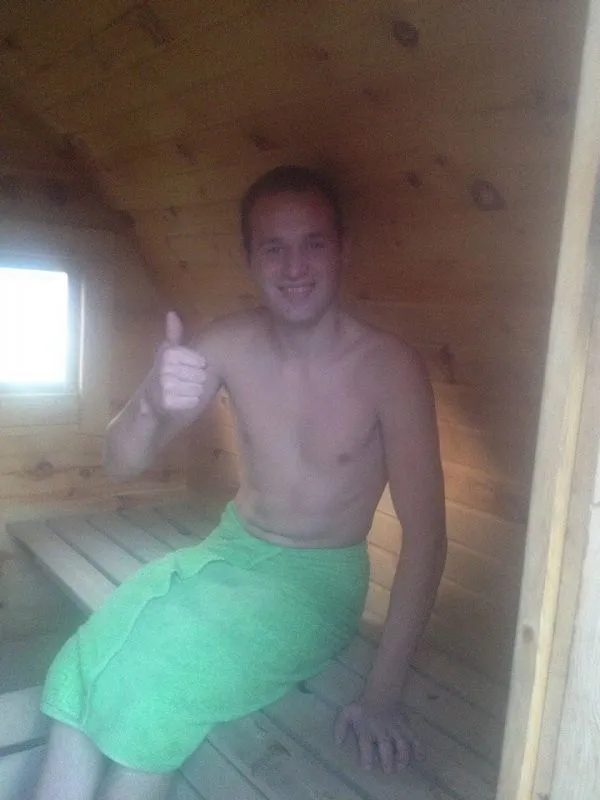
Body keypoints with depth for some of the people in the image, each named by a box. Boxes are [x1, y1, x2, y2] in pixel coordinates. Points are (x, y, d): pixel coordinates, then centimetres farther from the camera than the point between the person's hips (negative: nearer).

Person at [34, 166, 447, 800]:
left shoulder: (388, 367, -19)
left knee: (155, 684, -24)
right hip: (230, 549, 4)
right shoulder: (230, 344, -7)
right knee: (88, 662, -20)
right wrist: (150, 403, -30)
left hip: (317, 579, -3)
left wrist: (382, 694, -21)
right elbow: (122, 463, -6)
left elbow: (424, 532, -18)